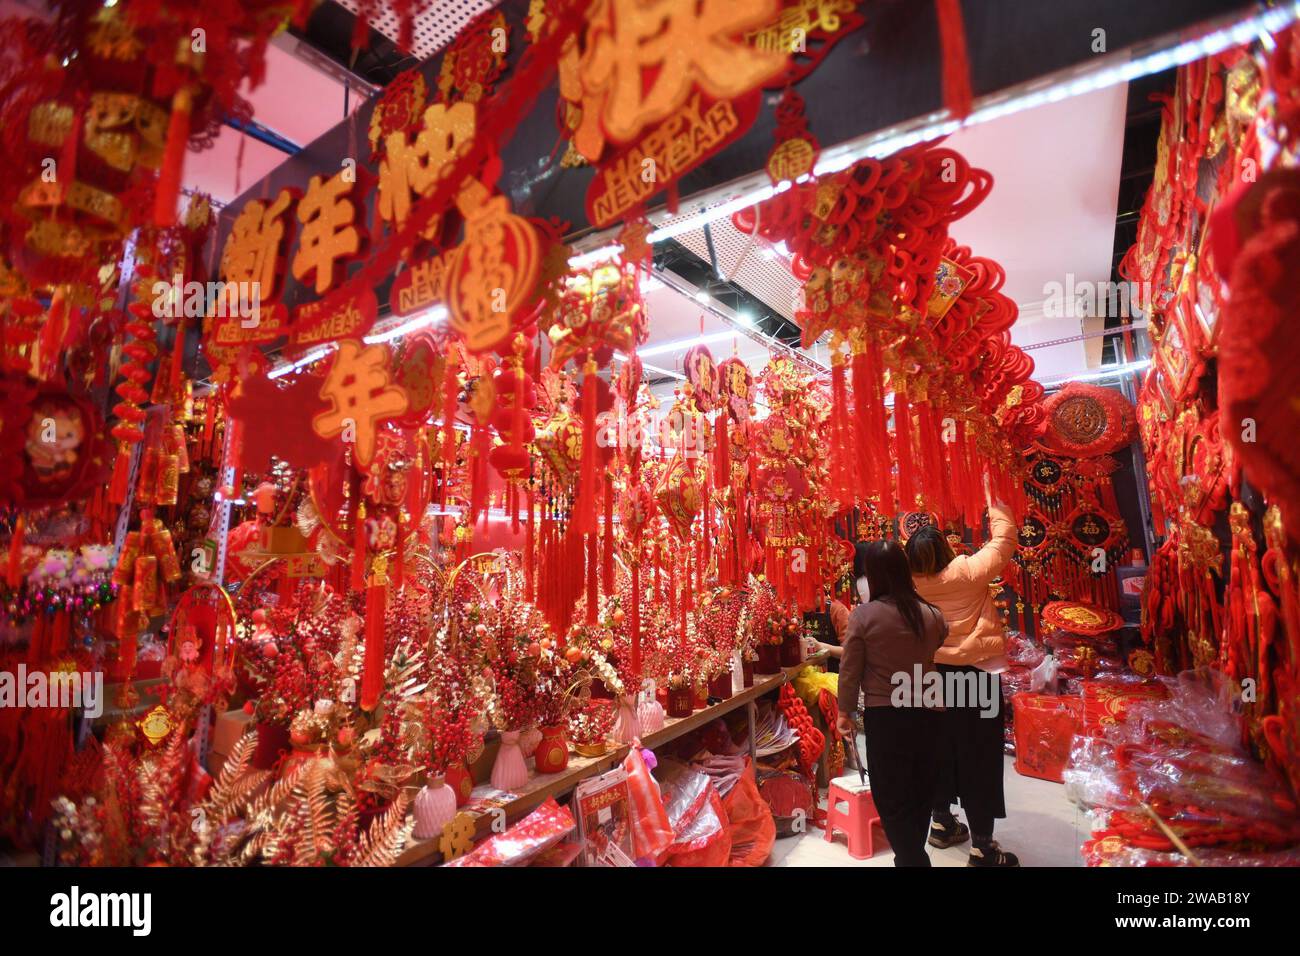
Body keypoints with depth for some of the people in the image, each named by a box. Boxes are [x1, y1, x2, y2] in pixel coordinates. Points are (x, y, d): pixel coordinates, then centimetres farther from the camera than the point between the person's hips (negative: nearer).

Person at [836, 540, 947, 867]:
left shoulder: (863, 614, -14)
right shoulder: (931, 614, -3)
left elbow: (850, 670, -8)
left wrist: (845, 711, 5)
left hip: (884, 716, -5)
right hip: (927, 712, 5)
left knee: (892, 798, 10)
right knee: (920, 792, 22)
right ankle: (914, 854, 38)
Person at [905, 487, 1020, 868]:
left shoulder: (912, 587, -10)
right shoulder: (967, 573, -16)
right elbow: (1004, 540, -6)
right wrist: (995, 507, 6)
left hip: (935, 675, 5)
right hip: (975, 676, -4)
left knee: (942, 749, 19)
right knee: (979, 757, 5)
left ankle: (941, 824, 36)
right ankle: (982, 847, 14)